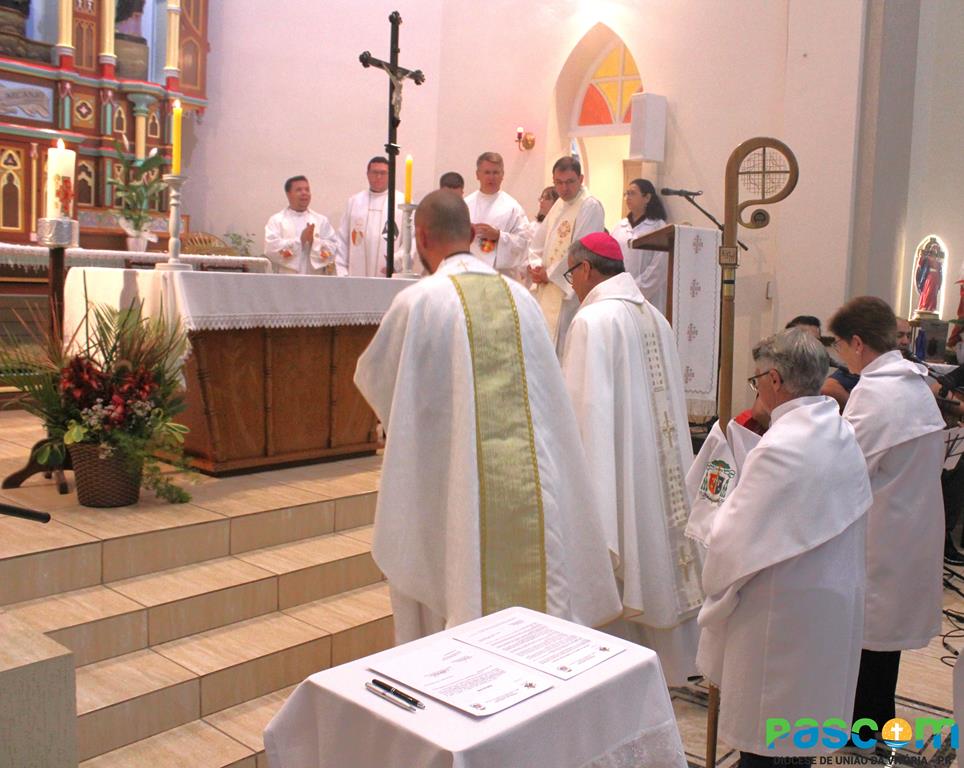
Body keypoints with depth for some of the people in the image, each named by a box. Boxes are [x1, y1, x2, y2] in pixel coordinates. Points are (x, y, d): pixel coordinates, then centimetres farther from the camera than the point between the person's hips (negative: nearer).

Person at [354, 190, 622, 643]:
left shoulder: (418, 302, -9)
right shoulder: (520, 297, 4)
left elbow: (371, 377, 6)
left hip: (454, 486, -4)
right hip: (528, 483, 4)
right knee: (528, 587, 14)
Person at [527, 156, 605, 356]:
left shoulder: (590, 207, -12)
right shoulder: (559, 205, 14)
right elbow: (538, 241, 16)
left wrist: (549, 274, -11)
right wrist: (535, 266, -3)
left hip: (570, 292, -9)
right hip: (548, 289, 9)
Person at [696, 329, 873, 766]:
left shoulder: (779, 448, -26)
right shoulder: (842, 434, 1)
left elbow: (733, 538, -23)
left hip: (782, 614, -8)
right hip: (835, 600, 8)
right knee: (804, 715, 23)